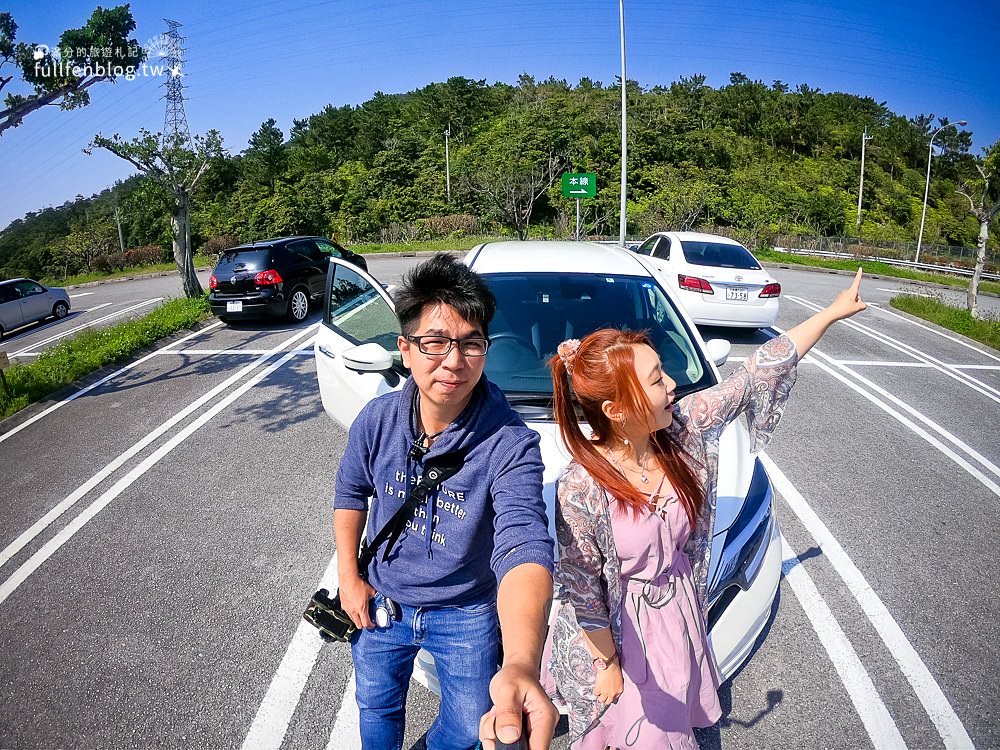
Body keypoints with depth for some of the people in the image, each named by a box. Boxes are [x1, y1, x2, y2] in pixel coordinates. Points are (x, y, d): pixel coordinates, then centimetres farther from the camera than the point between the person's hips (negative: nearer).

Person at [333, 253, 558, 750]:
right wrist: (349, 576, 0)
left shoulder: (510, 444, -32)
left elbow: (523, 547, -46)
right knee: (376, 707, 27)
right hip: (380, 602, 3)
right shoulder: (377, 420, -18)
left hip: (467, 615, -2)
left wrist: (521, 665, -62)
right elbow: (350, 492, 2)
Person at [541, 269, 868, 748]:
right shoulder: (581, 489, -32)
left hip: (679, 608, 5)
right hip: (617, 629, -5)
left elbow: (756, 376, -11)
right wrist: (606, 664, -10)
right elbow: (581, 591, -20)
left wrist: (833, 312, -5)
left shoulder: (682, 426, -19)